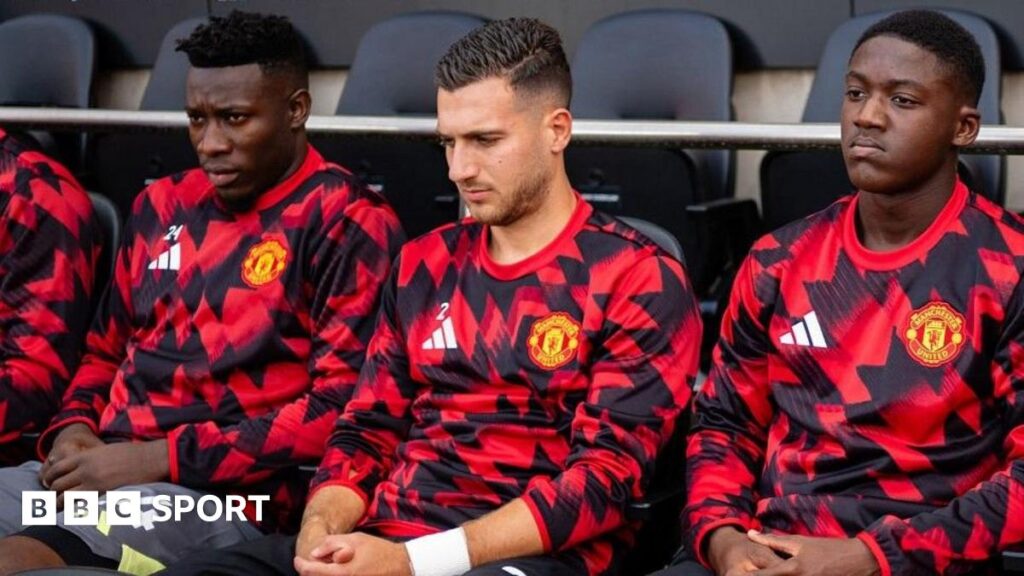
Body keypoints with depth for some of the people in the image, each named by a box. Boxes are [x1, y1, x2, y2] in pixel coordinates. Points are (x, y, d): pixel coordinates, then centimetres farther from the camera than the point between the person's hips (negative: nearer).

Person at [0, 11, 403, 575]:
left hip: (229, 494, -7)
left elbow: (341, 409, -11)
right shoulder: (161, 207, 19)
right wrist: (74, 427, 5)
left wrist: (162, 458, -14)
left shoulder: (347, 227, -3)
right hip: (99, 467, 7)